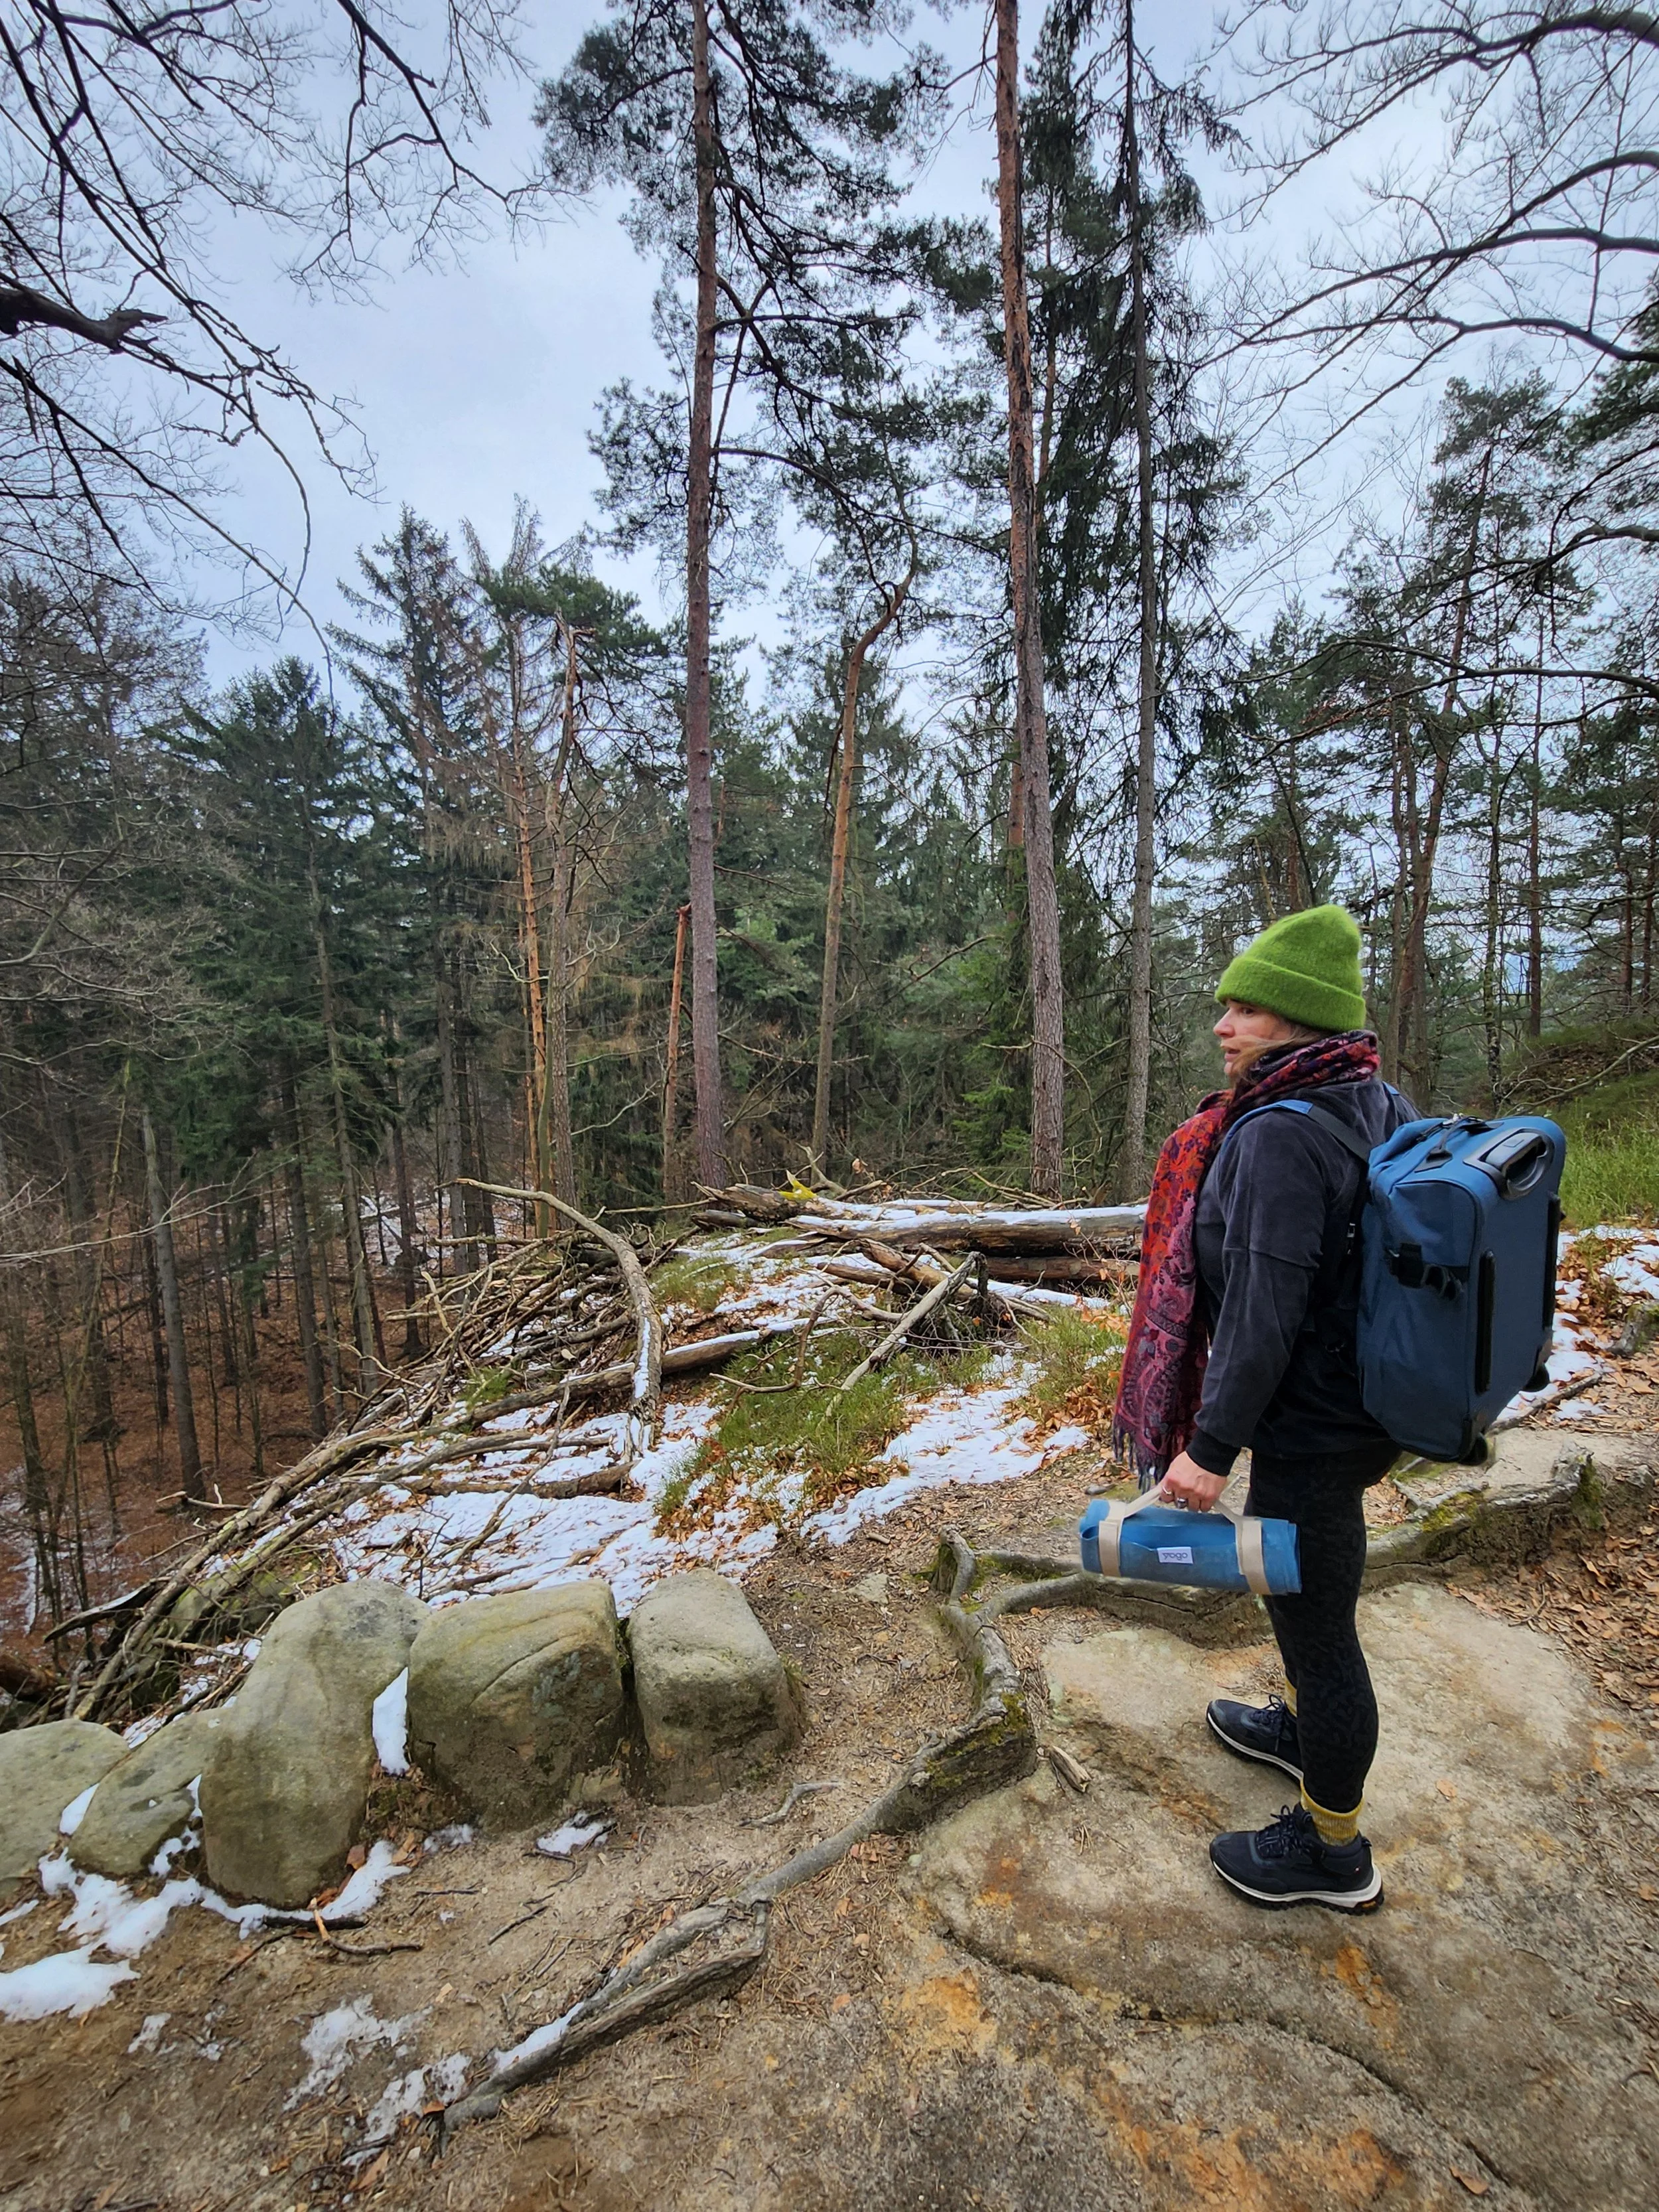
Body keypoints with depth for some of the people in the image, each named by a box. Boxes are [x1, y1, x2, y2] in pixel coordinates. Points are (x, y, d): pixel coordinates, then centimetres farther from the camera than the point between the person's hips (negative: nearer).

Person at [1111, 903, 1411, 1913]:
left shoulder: (1278, 1138, -27)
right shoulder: (1380, 1108, 2)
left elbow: (1263, 1310, -28)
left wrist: (1213, 1446, -20)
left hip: (1307, 1430, -10)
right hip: (1369, 1404, 10)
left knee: (1315, 1618, 10)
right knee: (1306, 1591, 30)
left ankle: (1333, 1850, 33)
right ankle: (1301, 1726, 55)